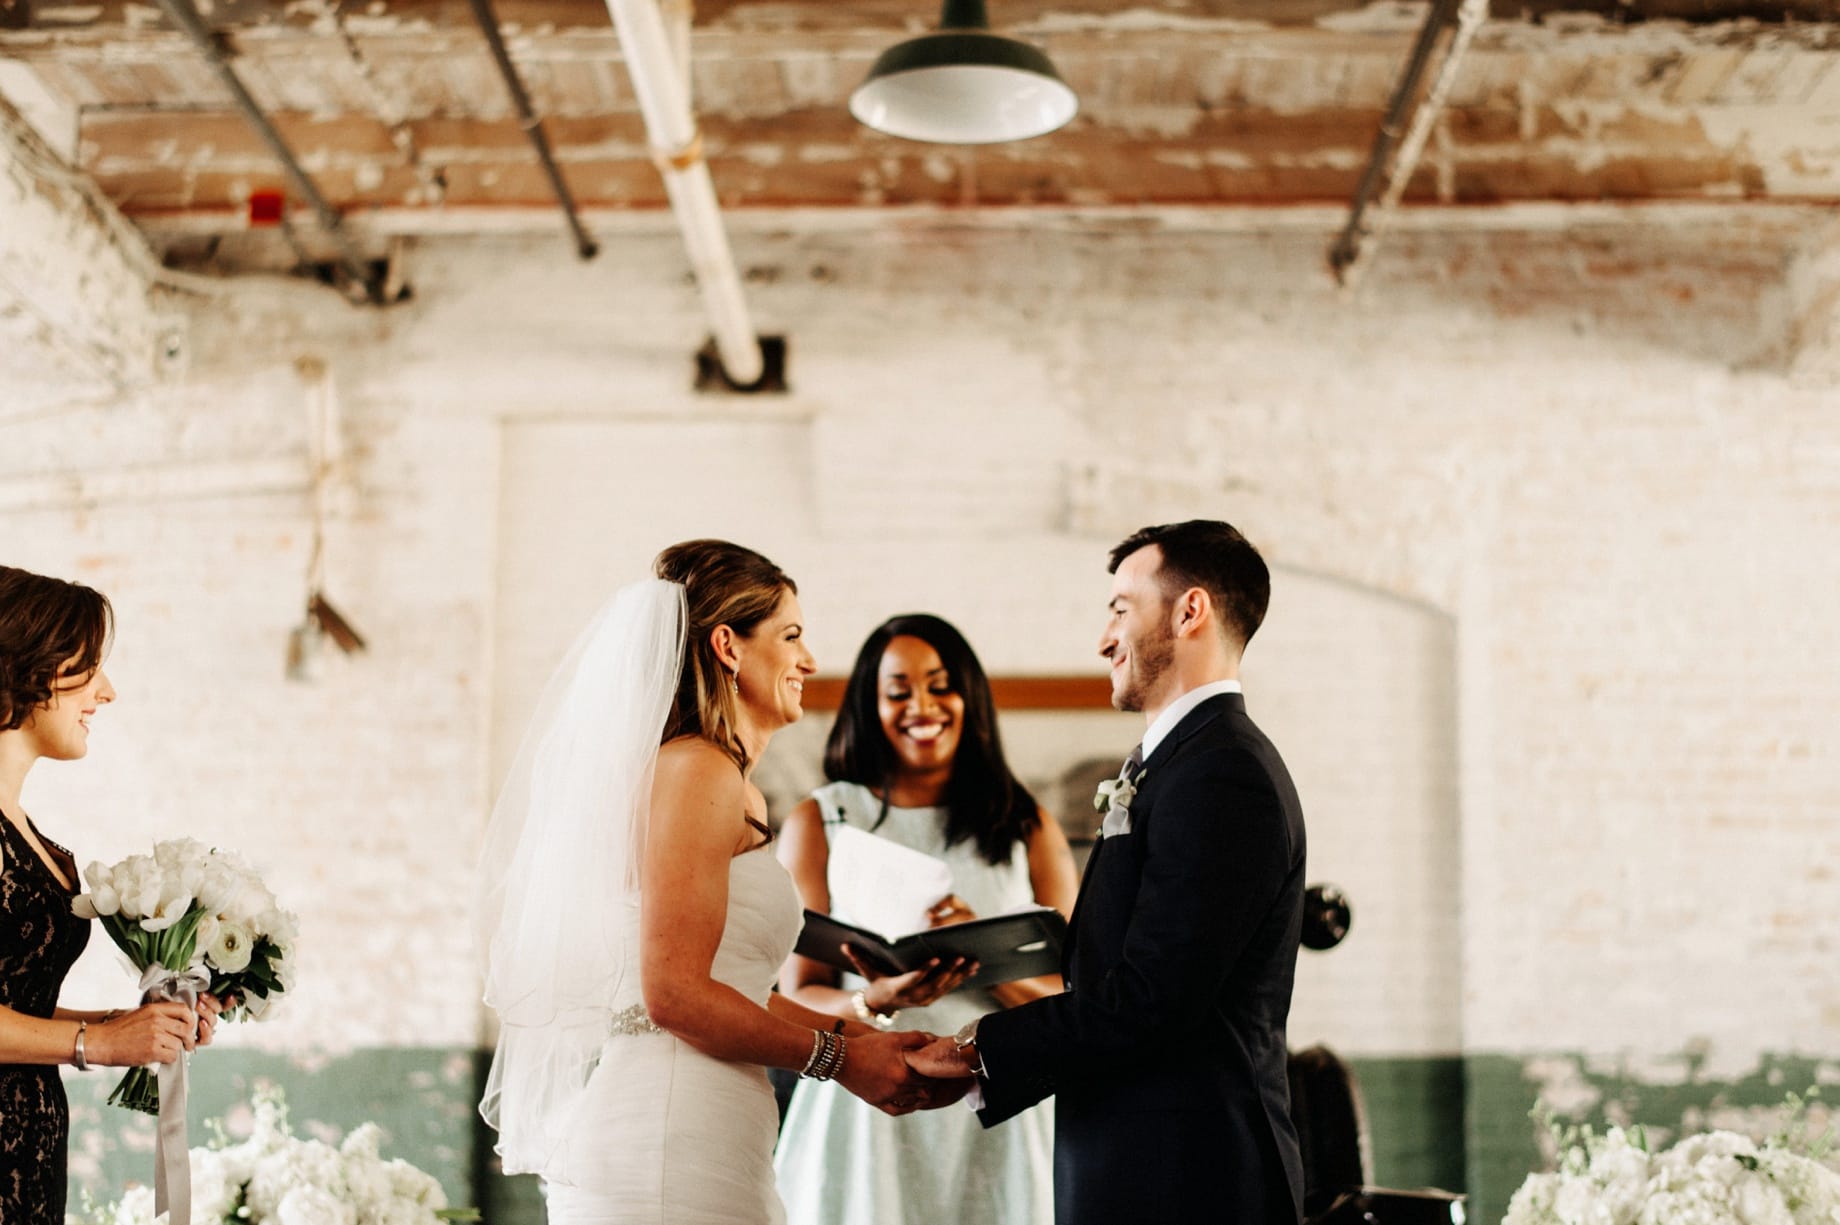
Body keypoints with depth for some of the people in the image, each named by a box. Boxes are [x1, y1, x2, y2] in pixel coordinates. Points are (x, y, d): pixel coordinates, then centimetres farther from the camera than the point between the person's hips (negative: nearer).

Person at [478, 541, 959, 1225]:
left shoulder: (726, 786, 18)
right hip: (668, 1149, -9)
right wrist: (838, 1056, -8)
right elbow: (675, 991, -17)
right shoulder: (696, 771, -11)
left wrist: (866, 1038, 11)